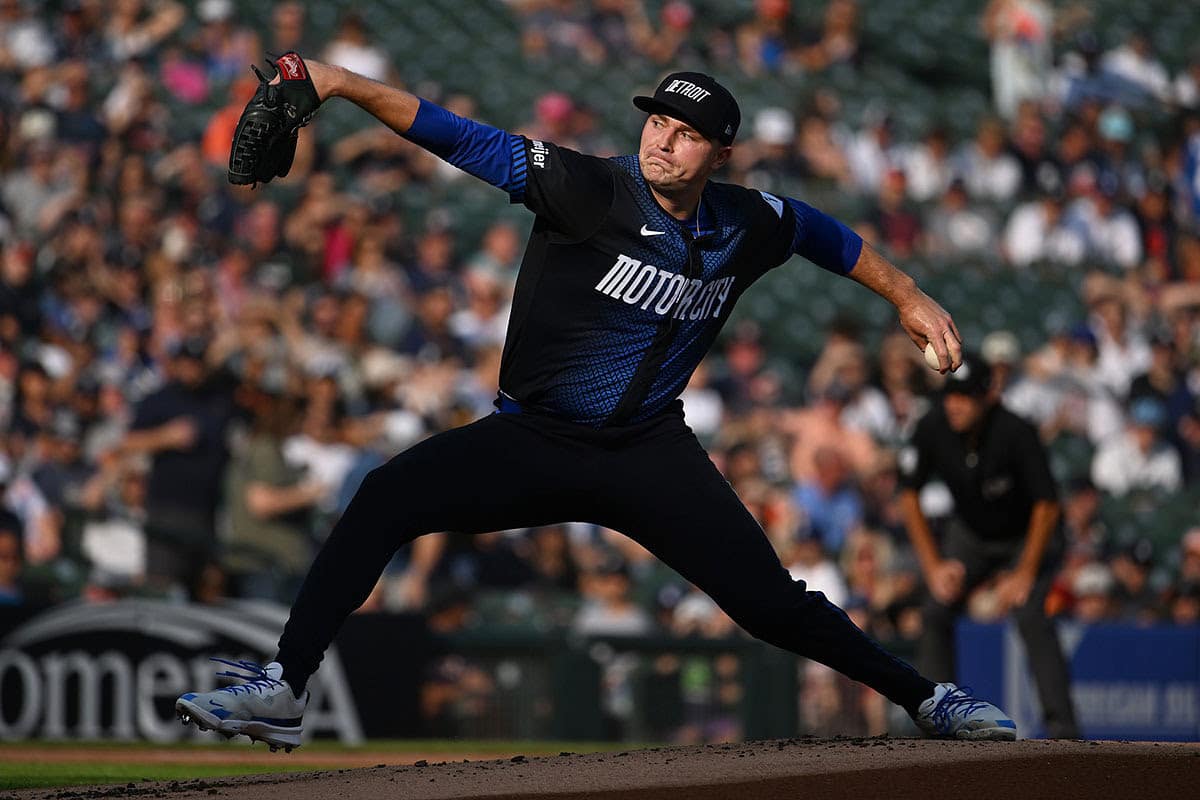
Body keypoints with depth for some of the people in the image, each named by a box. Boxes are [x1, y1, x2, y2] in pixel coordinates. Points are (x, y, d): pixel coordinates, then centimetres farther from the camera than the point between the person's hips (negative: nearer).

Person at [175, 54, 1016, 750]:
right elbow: (460, 138, -22)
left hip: (651, 458, 2)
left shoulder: (748, 225, -2)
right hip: (532, 442, -2)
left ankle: (925, 698, 14)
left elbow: (824, 233, 21)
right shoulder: (589, 189, -14)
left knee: (772, 603, -7)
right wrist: (344, 84, -31)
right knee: (388, 496, -24)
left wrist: (908, 296, 25)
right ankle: (282, 691, -23)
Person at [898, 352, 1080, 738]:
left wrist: (1025, 574, -24)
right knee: (936, 611, -9)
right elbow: (909, 495, -7)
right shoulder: (932, 429, -20)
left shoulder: (1015, 432, -32)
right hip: (970, 535, 5)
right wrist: (933, 565, -11)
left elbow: (1046, 504, -25)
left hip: (1027, 536, -5)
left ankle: (1062, 727, -24)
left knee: (1030, 615, -24)